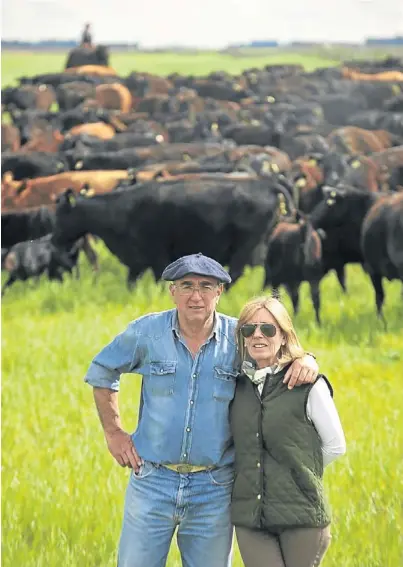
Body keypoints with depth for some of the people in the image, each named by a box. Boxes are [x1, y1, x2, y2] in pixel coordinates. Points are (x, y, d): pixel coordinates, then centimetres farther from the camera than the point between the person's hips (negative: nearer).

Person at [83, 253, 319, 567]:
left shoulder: (239, 337, -3)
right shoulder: (147, 332, -3)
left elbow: (284, 351, 10)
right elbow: (101, 372, 13)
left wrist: (306, 361, -14)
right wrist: (114, 432, 8)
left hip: (214, 489, 0)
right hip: (153, 481, 0)